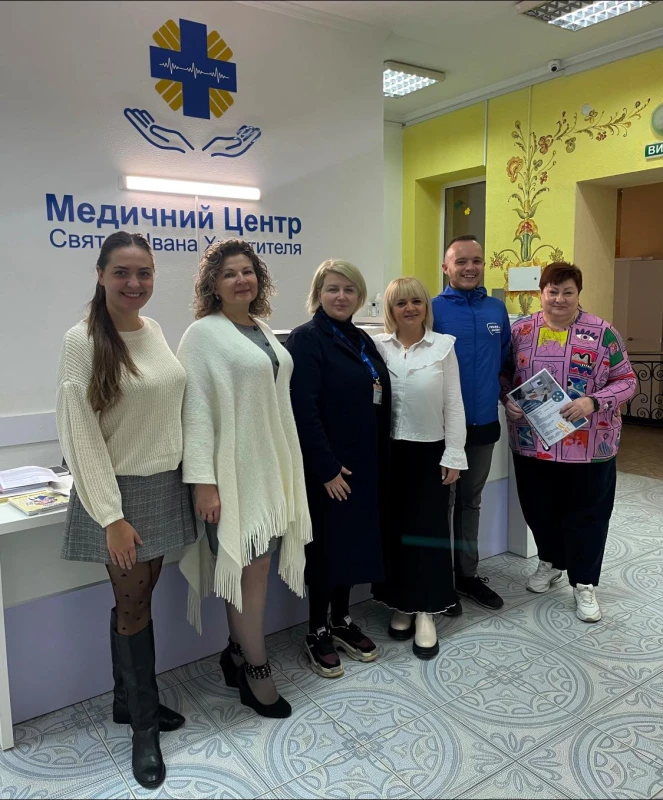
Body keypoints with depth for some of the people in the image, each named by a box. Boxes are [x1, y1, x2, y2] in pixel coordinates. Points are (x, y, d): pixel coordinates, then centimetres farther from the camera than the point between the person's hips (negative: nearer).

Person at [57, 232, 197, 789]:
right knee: (134, 606, 6)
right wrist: (112, 517, -17)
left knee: (136, 600, 17)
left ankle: (129, 701, 36)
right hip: (120, 492, -5)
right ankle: (144, 725, 25)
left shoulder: (155, 331, 4)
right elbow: (81, 436, -15)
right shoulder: (83, 341, -14)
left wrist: (193, 480, 11)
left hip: (164, 487, 6)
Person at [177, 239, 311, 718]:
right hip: (234, 469, -7)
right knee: (250, 566, -2)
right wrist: (203, 481, -20)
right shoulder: (204, 333, -9)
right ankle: (256, 673, 14)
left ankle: (237, 652, 29)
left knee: (254, 563, 12)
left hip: (272, 465, 7)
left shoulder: (264, 330, 13)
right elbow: (195, 410, -14)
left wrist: (289, 465, 17)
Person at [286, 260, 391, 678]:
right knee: (326, 544, 4)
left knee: (356, 539, 15)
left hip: (365, 462, 7)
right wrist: (326, 467, -20)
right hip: (327, 466, -7)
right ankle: (317, 633, 22)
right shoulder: (306, 339, -11)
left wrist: (380, 460, 9)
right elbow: (303, 410, -19)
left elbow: (379, 403, 14)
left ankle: (342, 619, 32)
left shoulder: (363, 340, 11)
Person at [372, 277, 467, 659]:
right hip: (389, 451, 1)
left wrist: (453, 455, -4)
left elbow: (453, 404, 0)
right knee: (395, 528, 9)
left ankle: (426, 612, 16)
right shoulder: (377, 346, 1)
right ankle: (402, 605, 25)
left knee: (429, 528, 3)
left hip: (430, 450, -1)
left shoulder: (444, 345, 1)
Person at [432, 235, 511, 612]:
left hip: (485, 422, 5)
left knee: (471, 501, 18)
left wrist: (505, 394, 6)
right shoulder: (432, 309, -11)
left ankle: (468, 573, 33)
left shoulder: (497, 309, 5)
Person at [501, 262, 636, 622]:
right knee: (538, 508, 16)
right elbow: (504, 373, 10)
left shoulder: (602, 332, -6)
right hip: (532, 441, 3)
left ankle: (584, 583, 23)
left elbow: (626, 381, -4)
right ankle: (550, 562, 40)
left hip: (588, 445, -2)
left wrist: (593, 402, -21)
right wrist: (508, 399, -10)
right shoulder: (521, 330, 1)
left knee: (586, 513, 7)